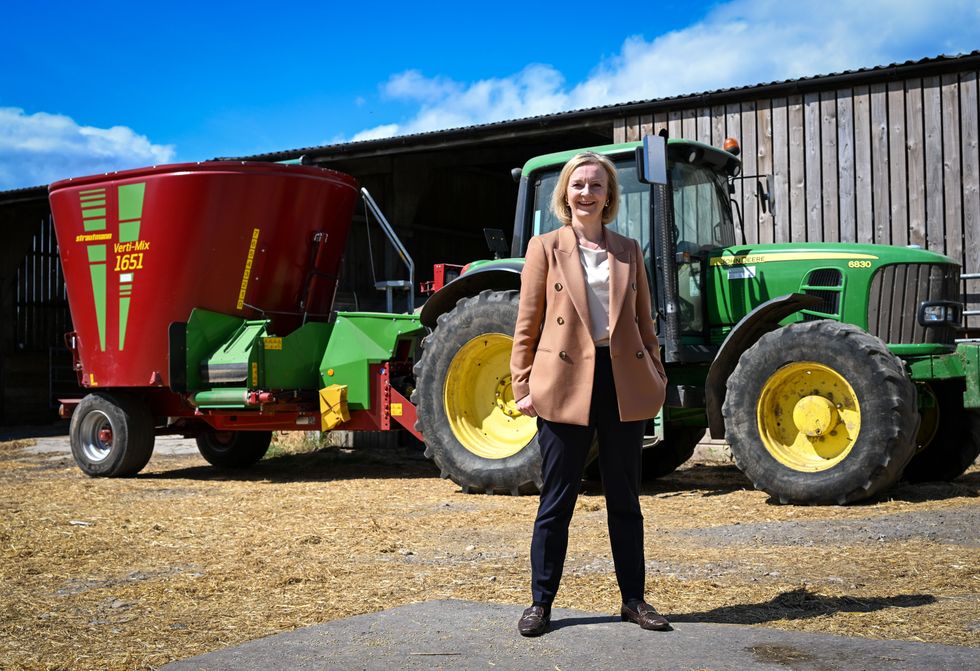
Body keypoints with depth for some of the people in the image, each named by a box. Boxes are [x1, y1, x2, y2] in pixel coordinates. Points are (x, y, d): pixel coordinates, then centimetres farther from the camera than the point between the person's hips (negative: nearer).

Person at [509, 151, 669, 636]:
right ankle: (541, 602, 14)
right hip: (565, 383, -3)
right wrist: (523, 386, -5)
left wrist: (656, 378, 7)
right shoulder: (545, 247, 2)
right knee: (556, 501, 4)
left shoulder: (629, 250, 11)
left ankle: (633, 599, 22)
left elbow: (644, 322, 14)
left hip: (623, 384, 3)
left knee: (625, 499, 11)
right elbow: (527, 324, 0)